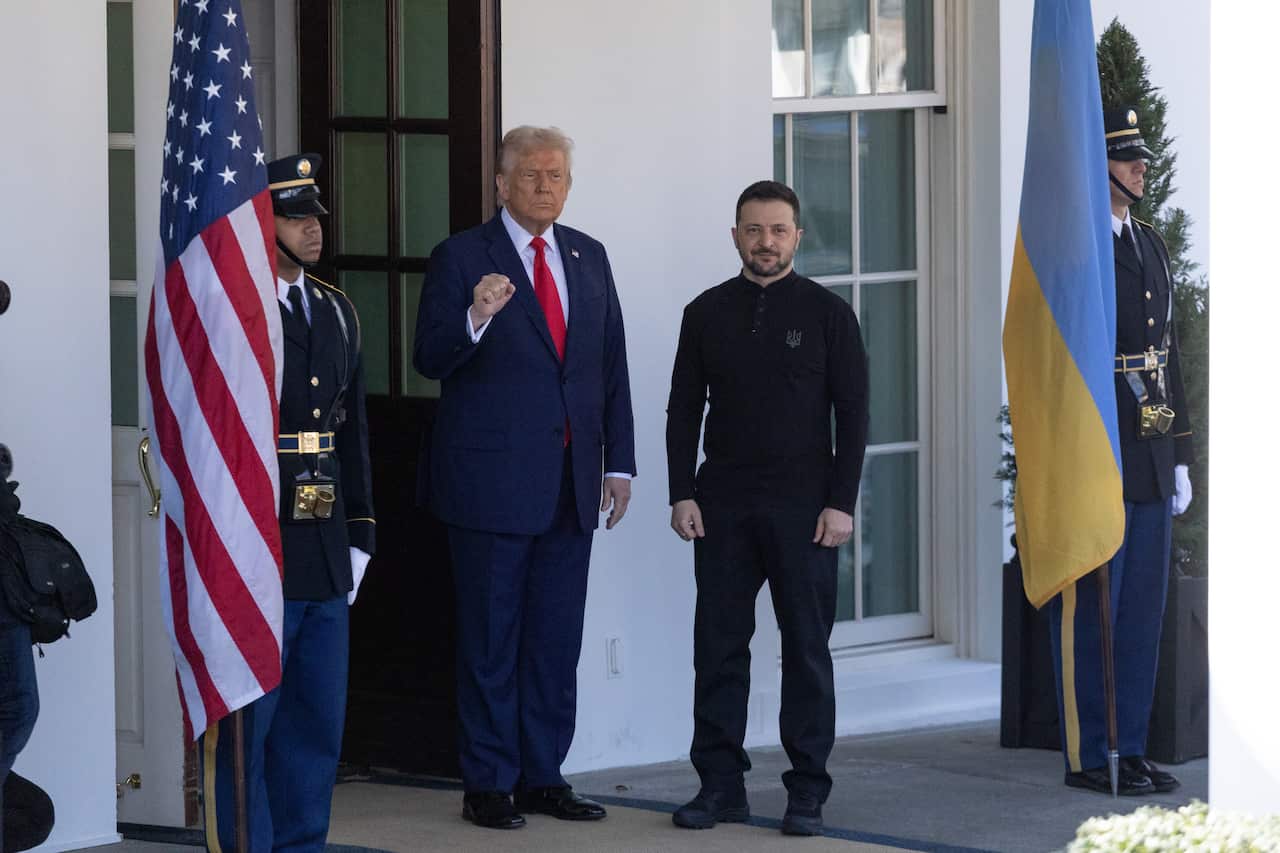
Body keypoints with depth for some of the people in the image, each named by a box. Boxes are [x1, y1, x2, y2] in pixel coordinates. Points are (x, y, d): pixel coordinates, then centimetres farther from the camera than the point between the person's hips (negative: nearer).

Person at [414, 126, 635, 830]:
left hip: (570, 482, 5)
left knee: (557, 641, 8)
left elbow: (612, 366, 15)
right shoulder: (461, 258, -4)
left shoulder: (587, 257, 13)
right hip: (493, 481, -5)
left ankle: (543, 777, 16)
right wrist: (474, 319, -30)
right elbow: (429, 359, -10)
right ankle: (488, 786, 7)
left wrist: (619, 460, 9)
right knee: (491, 642, 0)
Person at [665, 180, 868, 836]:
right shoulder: (707, 313, 8)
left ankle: (807, 793, 6)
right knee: (719, 646, 2)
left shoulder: (827, 313, 2)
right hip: (722, 505, 2)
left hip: (802, 507, -2)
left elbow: (851, 412, 0)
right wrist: (682, 495, 0)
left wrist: (841, 503, -7)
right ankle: (720, 784, 9)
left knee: (807, 647, 1)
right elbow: (684, 409, 10)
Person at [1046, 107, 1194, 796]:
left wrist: (1179, 458, 17)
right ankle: (1086, 757, 4)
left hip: (1151, 461, 8)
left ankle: (1132, 750, 17)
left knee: (1144, 608, 10)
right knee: (1086, 612, -2)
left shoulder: (1149, 245, 16)